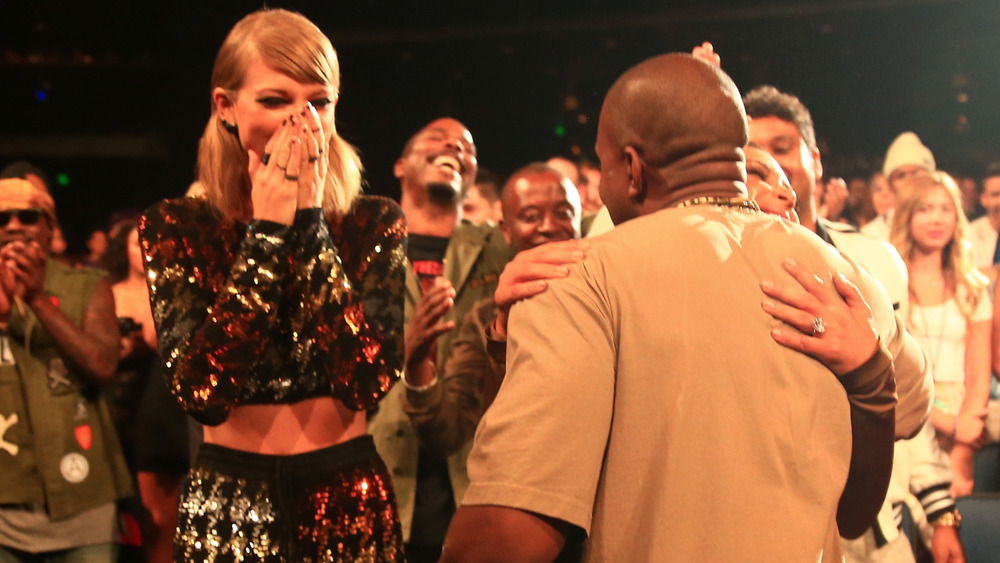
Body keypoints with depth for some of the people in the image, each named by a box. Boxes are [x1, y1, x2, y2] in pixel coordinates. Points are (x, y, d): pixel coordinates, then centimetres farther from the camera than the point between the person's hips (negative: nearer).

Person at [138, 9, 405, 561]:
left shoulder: (374, 223, -4)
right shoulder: (175, 228, -4)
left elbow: (368, 382, -18)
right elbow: (203, 392, -18)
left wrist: (310, 221, -18)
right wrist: (268, 229, -18)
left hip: (353, 505, 1)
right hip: (227, 509, 0)